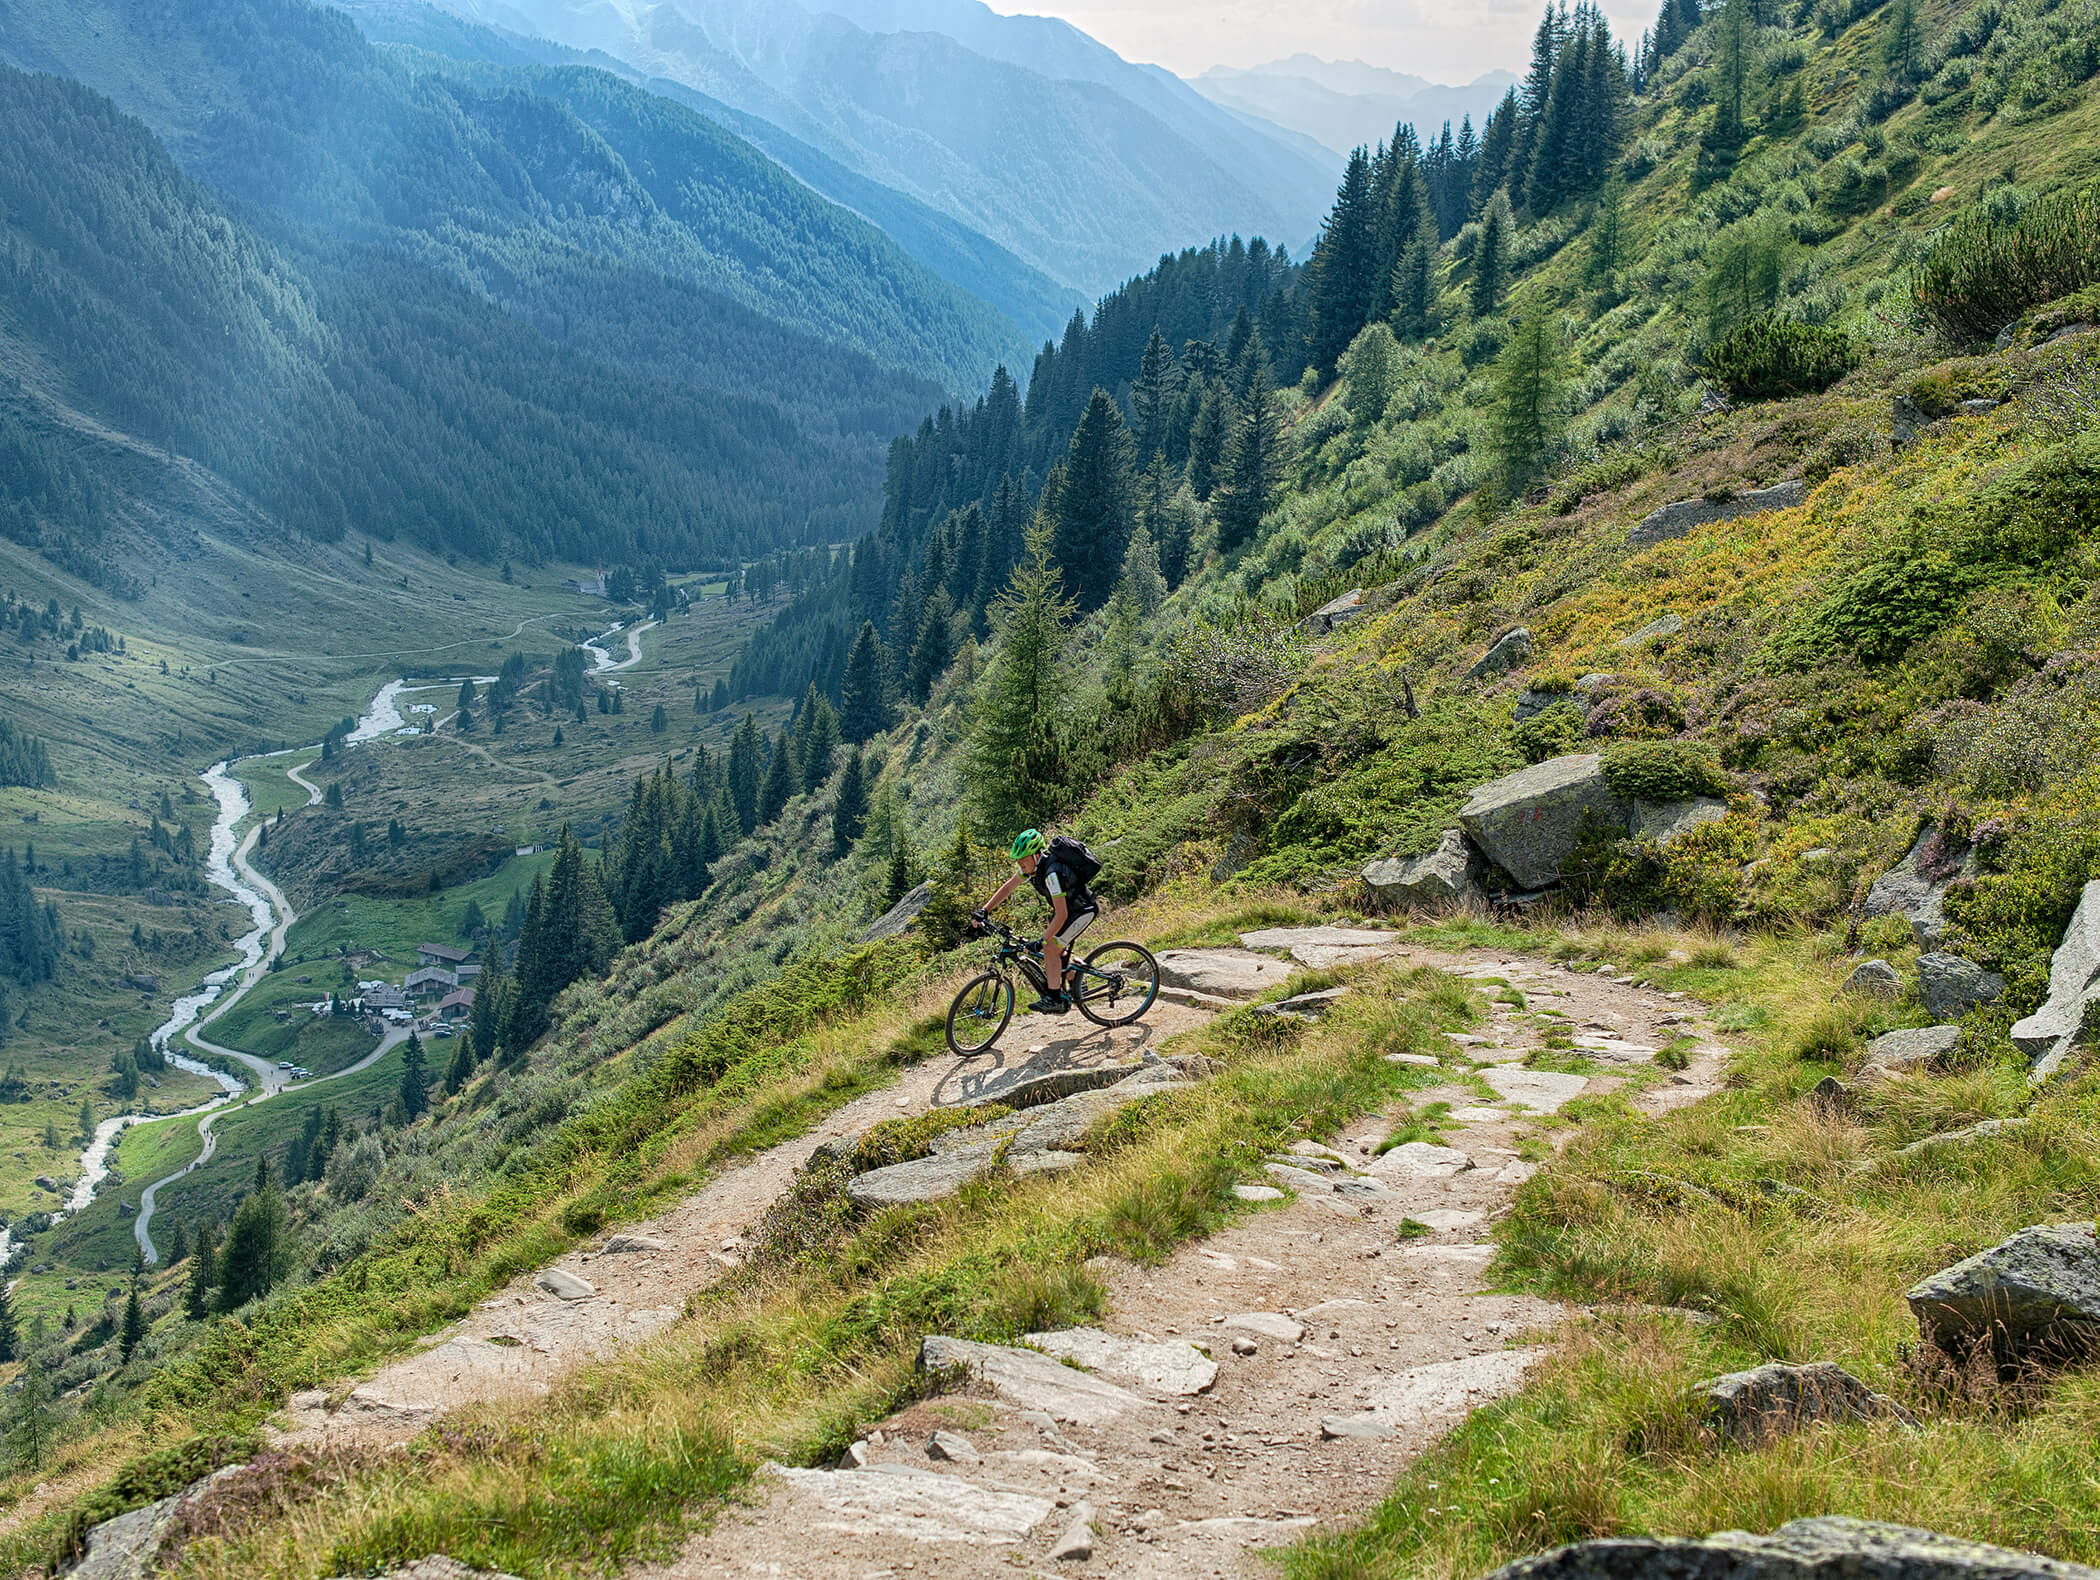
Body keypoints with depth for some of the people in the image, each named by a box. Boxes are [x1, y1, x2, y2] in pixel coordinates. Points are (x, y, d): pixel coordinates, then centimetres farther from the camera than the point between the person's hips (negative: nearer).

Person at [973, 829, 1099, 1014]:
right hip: (1066, 907, 9)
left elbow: (1061, 915, -36)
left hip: (1083, 910, -9)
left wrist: (1042, 941, -36)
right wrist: (984, 910, -5)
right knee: (1052, 950, 9)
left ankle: (1055, 999, -10)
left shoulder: (1052, 872, -35)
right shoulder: (1031, 865, -8)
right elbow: (1008, 887, 4)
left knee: (1050, 949, -15)